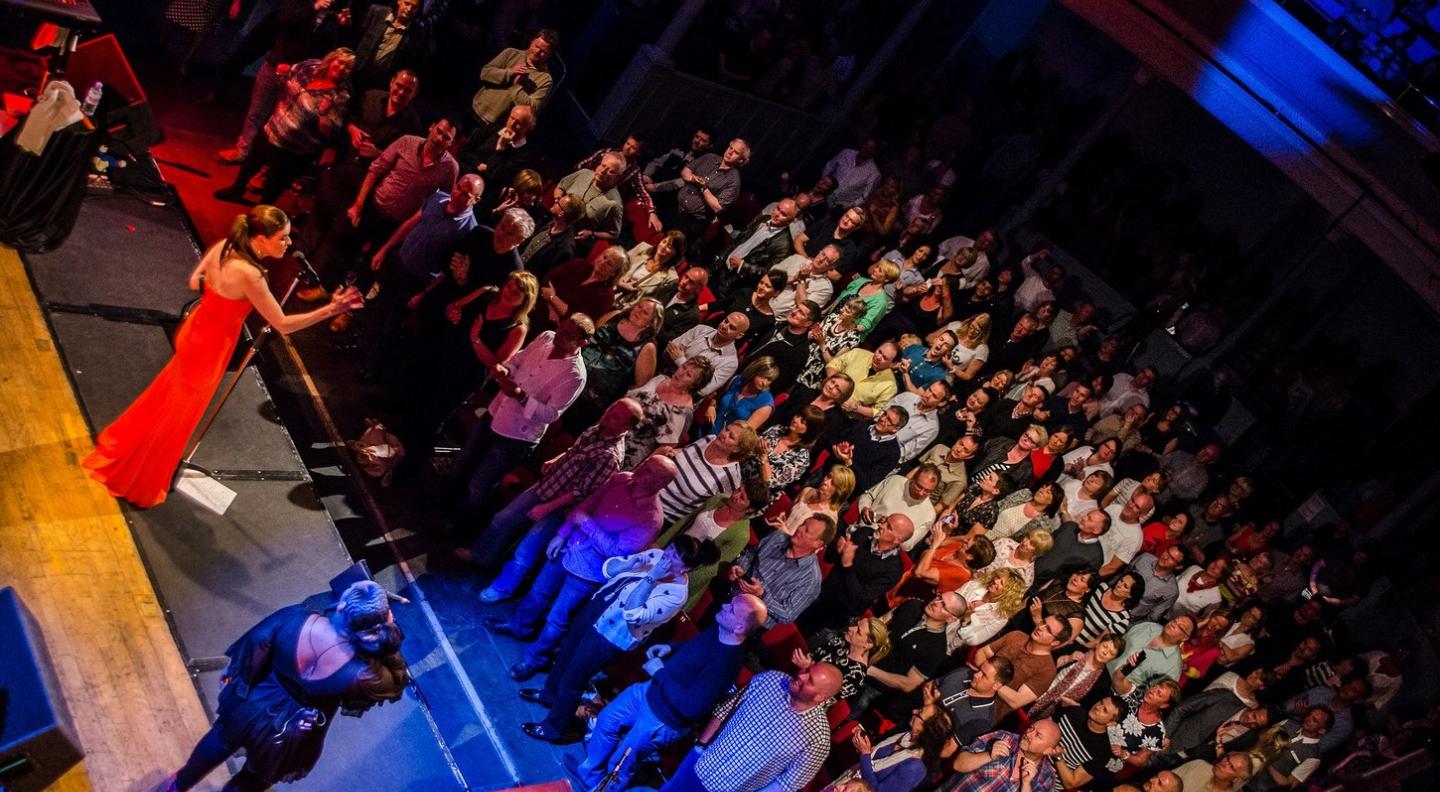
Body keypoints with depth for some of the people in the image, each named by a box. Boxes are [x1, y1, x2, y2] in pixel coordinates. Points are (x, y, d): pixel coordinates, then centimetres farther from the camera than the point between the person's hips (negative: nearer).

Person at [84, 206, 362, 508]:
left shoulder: (223, 247, -10)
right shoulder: (248, 274, -34)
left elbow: (194, 282, 5)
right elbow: (283, 325, -30)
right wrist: (331, 309, -34)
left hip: (195, 333, 8)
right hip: (208, 347, -7)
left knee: (166, 395, 30)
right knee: (176, 415, 14)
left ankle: (122, 446, 54)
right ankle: (142, 482, 35)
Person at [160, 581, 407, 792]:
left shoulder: (295, 617, -32)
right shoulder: (358, 675, -37)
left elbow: (256, 644, -12)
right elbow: (395, 686, -14)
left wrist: (232, 671, 7)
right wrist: (390, 645, -23)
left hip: (253, 706, 3)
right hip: (290, 737, -3)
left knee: (219, 744, 37)